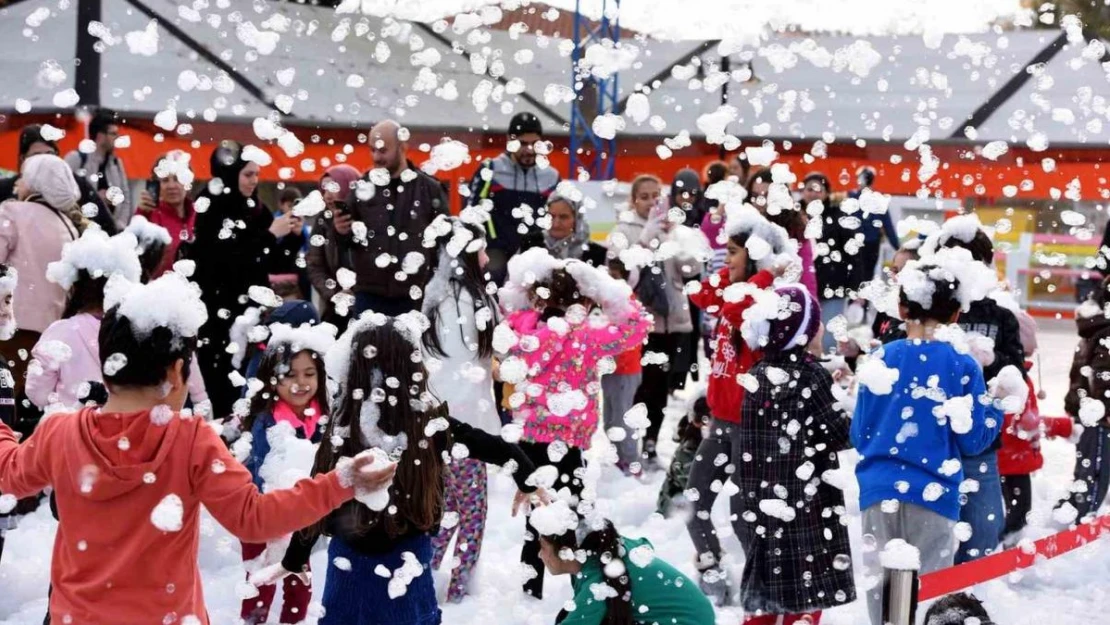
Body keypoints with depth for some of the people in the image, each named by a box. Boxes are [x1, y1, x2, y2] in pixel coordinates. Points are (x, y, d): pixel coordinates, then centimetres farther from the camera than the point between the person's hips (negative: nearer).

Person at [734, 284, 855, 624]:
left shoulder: (758, 375, 6)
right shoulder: (810, 375, -13)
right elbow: (838, 433, -11)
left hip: (764, 501, 7)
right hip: (806, 505, -7)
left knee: (765, 594, 15)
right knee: (805, 594, 0)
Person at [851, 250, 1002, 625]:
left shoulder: (880, 360, -1)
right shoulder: (964, 366, -6)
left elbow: (859, 436, 3)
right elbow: (972, 440, -3)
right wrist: (998, 407, 13)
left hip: (879, 487, 2)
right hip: (934, 492, -1)